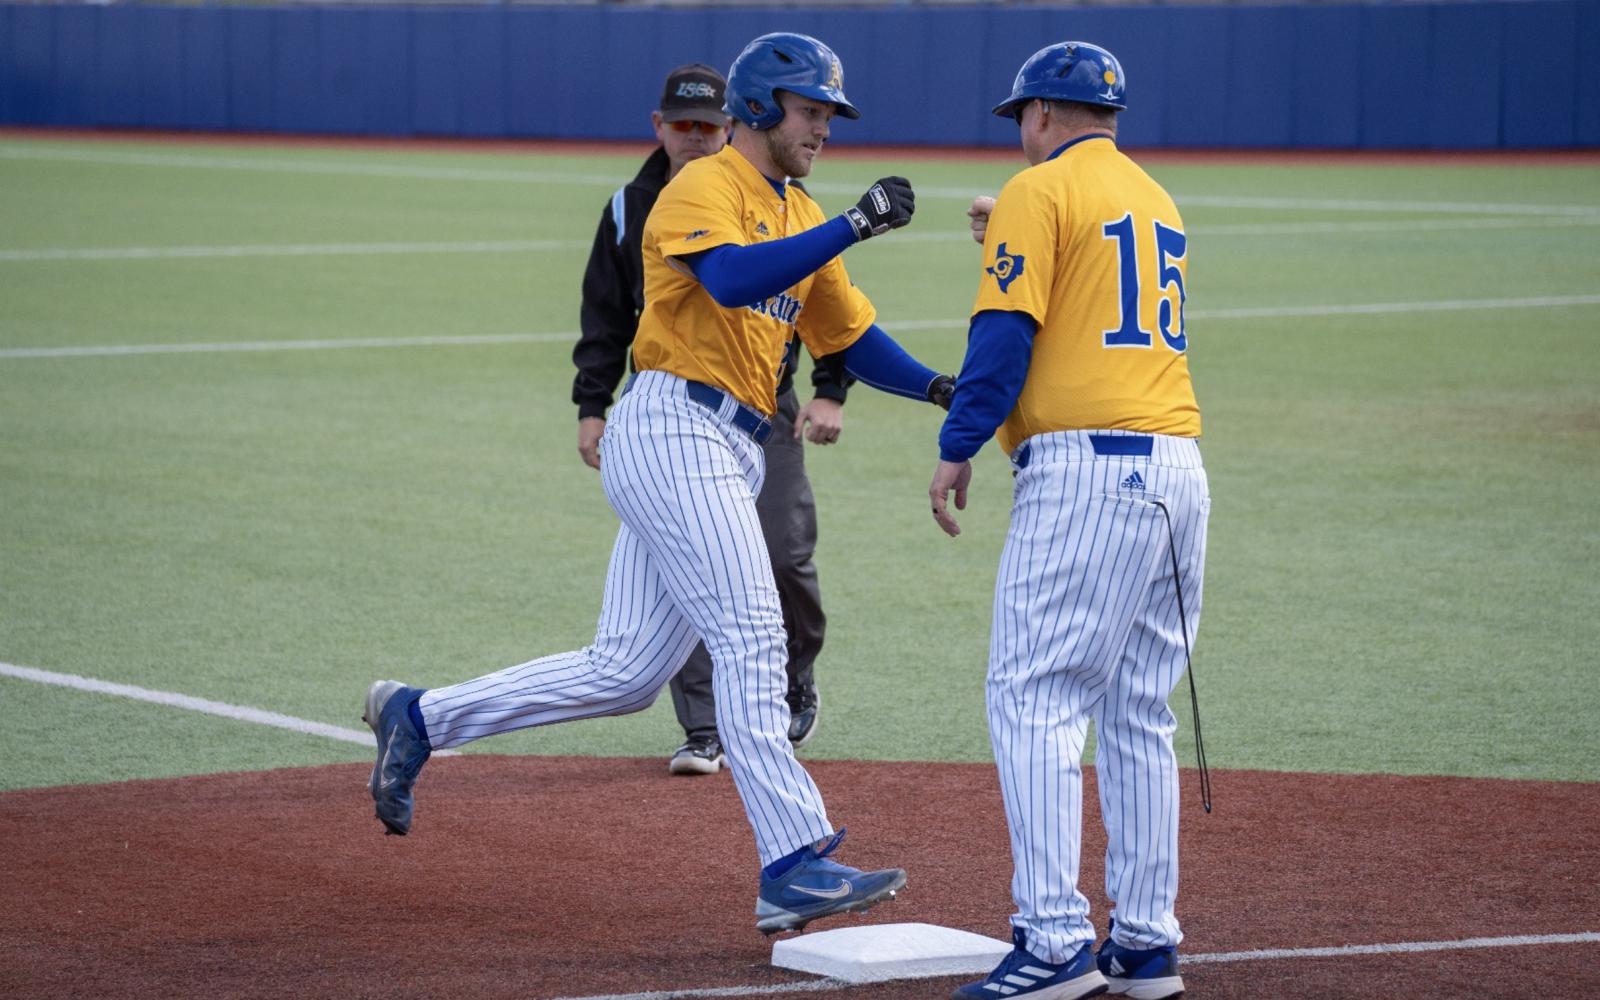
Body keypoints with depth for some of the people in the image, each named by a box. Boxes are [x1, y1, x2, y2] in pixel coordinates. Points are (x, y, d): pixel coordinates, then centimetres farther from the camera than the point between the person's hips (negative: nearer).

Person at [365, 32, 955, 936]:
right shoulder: (703, 189, -7)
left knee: (624, 672, 8)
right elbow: (732, 277, -27)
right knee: (751, 637, -15)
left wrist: (937, 387, 5)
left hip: (731, 456, 9)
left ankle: (419, 718, 20)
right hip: (673, 429, -9)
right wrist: (854, 226, -28)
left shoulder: (801, 217, 21)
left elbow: (851, 333, 21)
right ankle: (795, 867, -19)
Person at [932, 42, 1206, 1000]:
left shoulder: (1041, 191, -2)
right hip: (1179, 468, 8)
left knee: (1033, 699, -8)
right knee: (1139, 714, 12)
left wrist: (957, 446, -5)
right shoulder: (1158, 201, 21)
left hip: (1087, 464, -8)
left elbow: (1005, 331, -10)